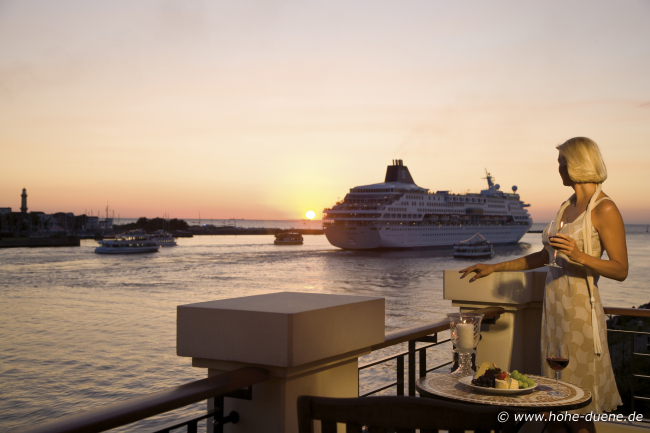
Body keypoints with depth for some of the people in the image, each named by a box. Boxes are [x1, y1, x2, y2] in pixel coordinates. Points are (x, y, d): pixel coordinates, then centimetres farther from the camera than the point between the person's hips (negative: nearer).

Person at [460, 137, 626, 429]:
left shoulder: (604, 210, -9)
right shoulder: (566, 207, 14)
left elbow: (621, 270, -11)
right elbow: (544, 256, 21)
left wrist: (580, 256, -25)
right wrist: (494, 268, 20)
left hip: (580, 308, -7)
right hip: (553, 304, 7)